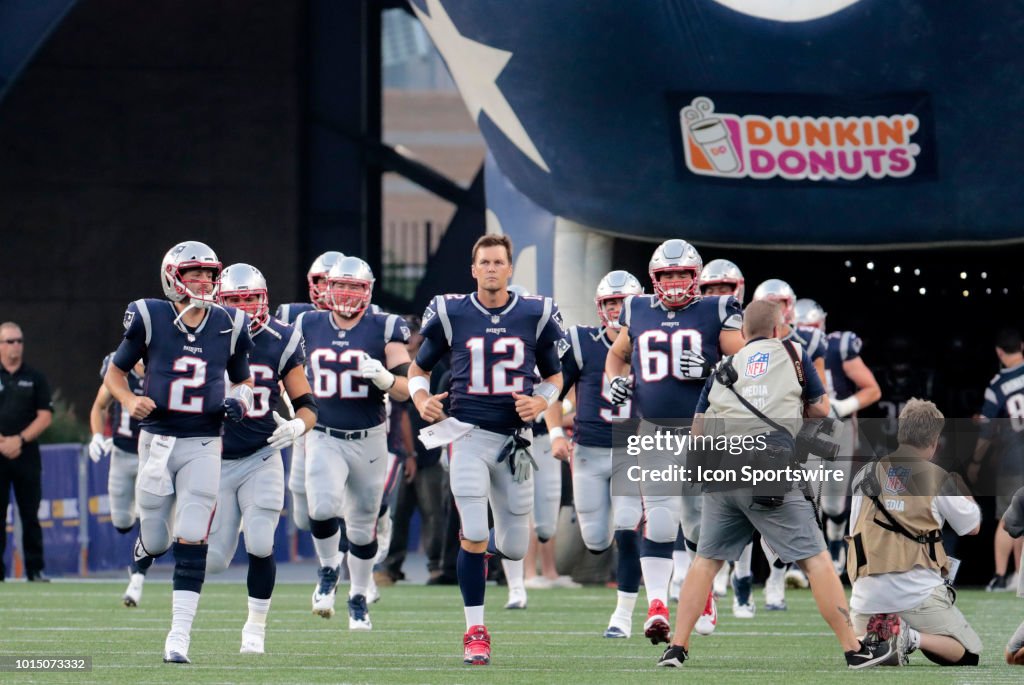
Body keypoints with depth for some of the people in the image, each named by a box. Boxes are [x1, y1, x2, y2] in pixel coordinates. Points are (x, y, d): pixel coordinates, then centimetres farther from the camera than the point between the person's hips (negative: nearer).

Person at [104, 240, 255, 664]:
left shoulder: (228, 327, 3)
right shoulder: (150, 319, -4)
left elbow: (243, 379, 19)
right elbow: (115, 373, 7)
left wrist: (240, 399, -4)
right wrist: (130, 401, -13)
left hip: (203, 446, 0)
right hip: (157, 439, 0)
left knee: (191, 542, -10)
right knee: (155, 542, 6)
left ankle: (179, 635, -10)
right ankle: (142, 557, 45)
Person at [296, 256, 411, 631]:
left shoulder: (383, 329, -4)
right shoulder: (309, 327, 3)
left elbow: (405, 390, -7)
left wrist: (381, 375, -26)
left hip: (369, 440, 0)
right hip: (324, 437, 0)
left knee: (363, 526, 10)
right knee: (323, 507, -24)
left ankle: (358, 599, 28)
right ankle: (328, 571, 4)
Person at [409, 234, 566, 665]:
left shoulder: (535, 315, 3)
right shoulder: (451, 314, 0)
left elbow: (554, 375, 15)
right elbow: (418, 368, 12)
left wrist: (541, 402, -7)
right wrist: (422, 400, -9)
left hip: (514, 439, 2)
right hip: (469, 434, -2)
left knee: (515, 548, 6)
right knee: (473, 533, -13)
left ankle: (483, 547, 43)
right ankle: (475, 631, -2)